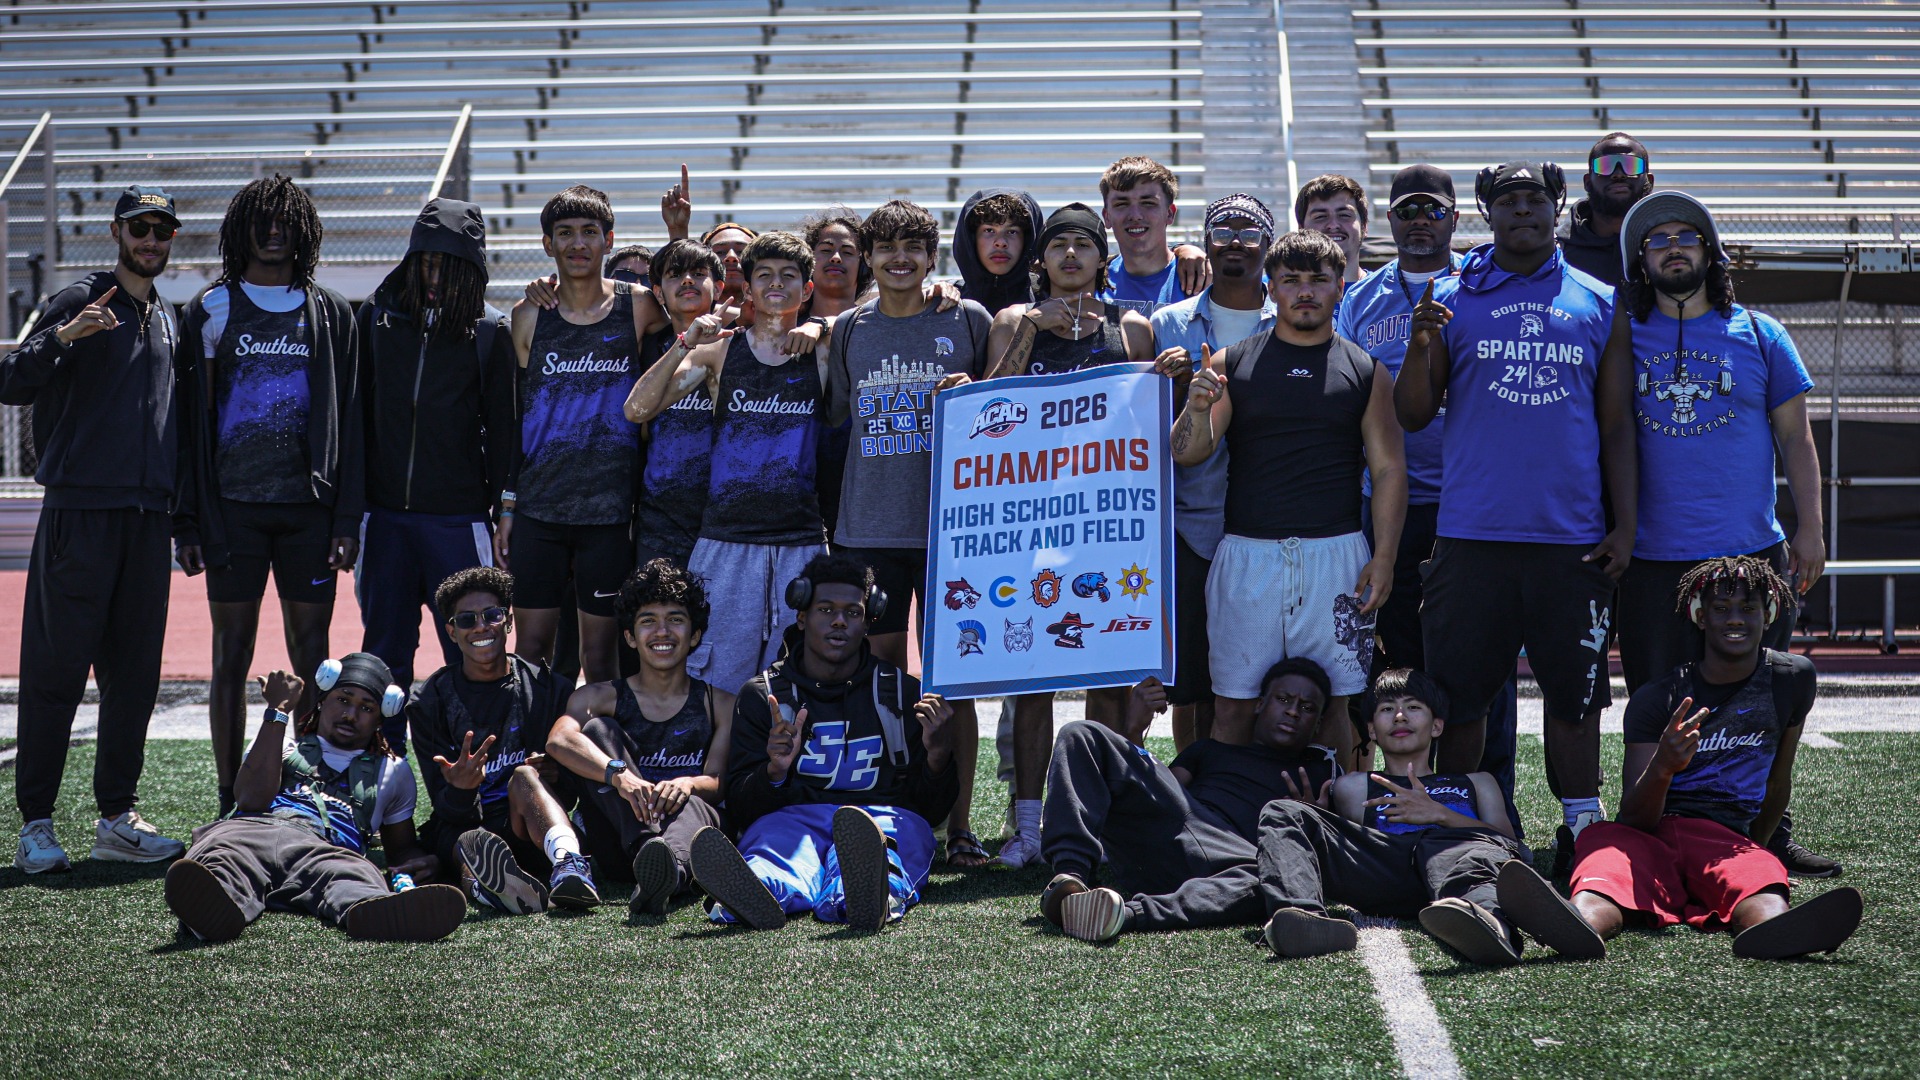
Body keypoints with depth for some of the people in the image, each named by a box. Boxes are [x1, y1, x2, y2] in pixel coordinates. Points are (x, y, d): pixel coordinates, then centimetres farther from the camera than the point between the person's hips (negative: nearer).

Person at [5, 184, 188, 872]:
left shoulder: (170, 322, 19)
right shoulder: (81, 303, 0)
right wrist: (62, 336, -27)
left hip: (149, 521, 6)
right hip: (80, 512, -6)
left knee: (134, 676, 6)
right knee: (55, 670, -5)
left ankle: (117, 819, 12)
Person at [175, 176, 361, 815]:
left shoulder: (330, 313, 10)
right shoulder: (214, 310, 7)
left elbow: (349, 419, 8)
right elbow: (191, 419, 5)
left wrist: (348, 517, 0)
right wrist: (187, 521, -2)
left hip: (308, 504, 1)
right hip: (233, 505, -1)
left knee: (311, 654, 3)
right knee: (232, 653, 2)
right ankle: (230, 803, 6)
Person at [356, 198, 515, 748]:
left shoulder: (489, 331, 1)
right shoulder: (378, 315, 7)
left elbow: (501, 426, 2)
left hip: (458, 516, -2)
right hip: (385, 511, 3)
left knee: (469, 652, -1)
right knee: (385, 650, 8)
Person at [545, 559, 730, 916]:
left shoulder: (718, 703, 15)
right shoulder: (603, 698, 13)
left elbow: (720, 782, 1)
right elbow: (559, 740, -11)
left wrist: (687, 784, -26)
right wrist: (619, 776, -32)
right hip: (617, 835, 1)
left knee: (691, 805, -35)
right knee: (597, 728, -18)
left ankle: (671, 870, -76)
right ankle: (646, 847, -46)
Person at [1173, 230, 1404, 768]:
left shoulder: (1366, 372, 8)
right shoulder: (1232, 364, 8)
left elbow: (1389, 470, 6)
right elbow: (1186, 453, 3)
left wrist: (1384, 560, -4)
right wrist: (1198, 410, -19)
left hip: (1335, 555, 0)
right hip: (1247, 554, 0)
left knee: (1329, 703, 2)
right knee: (1233, 702, 0)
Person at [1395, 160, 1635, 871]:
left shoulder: (1599, 305, 10)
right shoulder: (1451, 299, 7)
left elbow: (1617, 425, 11)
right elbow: (1412, 417, 5)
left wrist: (1625, 525, 3)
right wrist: (1419, 347, -14)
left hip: (1572, 538, 1)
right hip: (1471, 537, -1)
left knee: (1575, 693, 5)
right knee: (1461, 692, 2)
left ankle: (1581, 832, 14)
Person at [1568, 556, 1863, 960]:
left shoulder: (1793, 679, 10)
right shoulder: (1655, 699, 2)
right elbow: (1635, 817, -6)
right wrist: (1662, 766, -28)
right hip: (1647, 835, -1)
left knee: (1761, 879, -38)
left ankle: (1773, 935, -76)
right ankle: (1575, 927, -76)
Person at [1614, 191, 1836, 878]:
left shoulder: (1760, 337, 9)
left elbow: (1796, 440, 10)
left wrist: (1809, 530, 1)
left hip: (1752, 554, 1)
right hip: (1651, 560, 0)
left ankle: (1769, 838, 13)